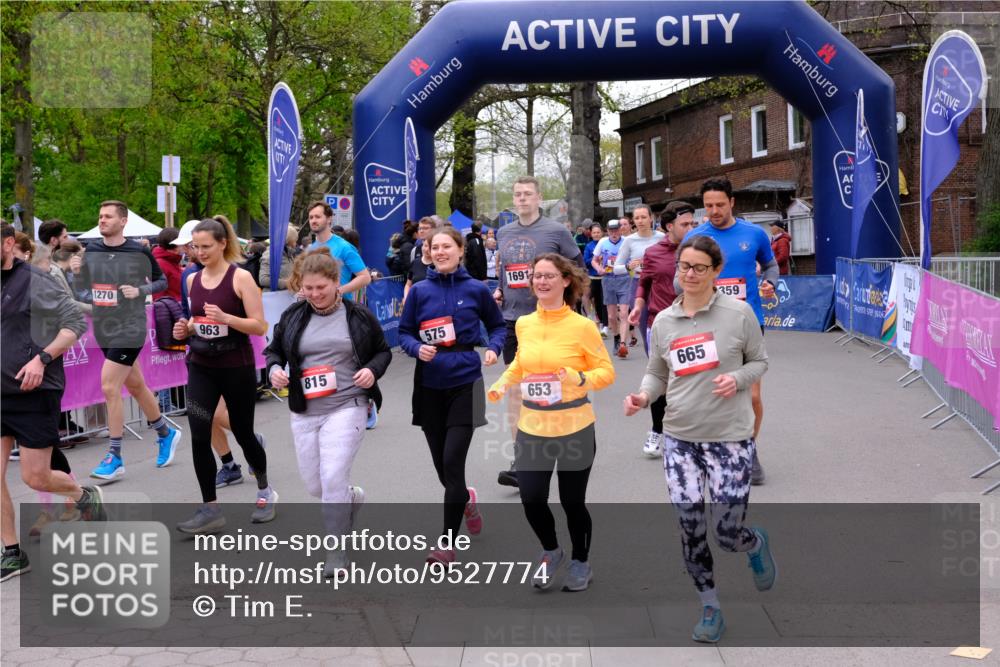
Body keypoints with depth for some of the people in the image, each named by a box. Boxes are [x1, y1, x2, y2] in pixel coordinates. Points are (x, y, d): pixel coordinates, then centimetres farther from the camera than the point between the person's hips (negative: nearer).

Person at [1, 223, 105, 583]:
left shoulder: (34, 281, -11)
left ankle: (85, 495, 31)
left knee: (35, 477, 0)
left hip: (35, 393, -6)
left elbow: (76, 323, -12)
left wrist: (42, 358, -21)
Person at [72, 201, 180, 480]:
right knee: (135, 385, 16)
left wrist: (140, 291, -15)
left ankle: (115, 458, -3)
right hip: (103, 328, 6)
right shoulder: (91, 251, 5)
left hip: (129, 328, -6)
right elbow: (83, 292, 11)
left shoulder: (139, 252, -8)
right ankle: (165, 433, 35)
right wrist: (76, 271, -8)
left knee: (109, 387, -12)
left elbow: (162, 281, 2)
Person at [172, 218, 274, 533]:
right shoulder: (193, 280, 6)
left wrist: (226, 318, -27)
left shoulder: (241, 277, -10)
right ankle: (210, 509, 1)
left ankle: (265, 491, 36)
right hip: (201, 367, 4)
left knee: (243, 433, 10)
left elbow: (260, 326, -13)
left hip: (237, 368, -4)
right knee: (198, 437, -7)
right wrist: (187, 329, -2)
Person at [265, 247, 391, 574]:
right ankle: (353, 497, 46)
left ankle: (336, 552, -1)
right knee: (314, 486, 11)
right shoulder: (293, 316, 5)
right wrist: (274, 369, -6)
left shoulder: (358, 316, -1)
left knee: (333, 478, -17)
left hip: (346, 407, -4)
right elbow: (274, 350, 16)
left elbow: (383, 351, 11)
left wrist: (373, 370, -9)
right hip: (304, 412, 4)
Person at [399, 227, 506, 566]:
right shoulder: (420, 291, 2)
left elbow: (498, 325, 11)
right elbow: (404, 333, 7)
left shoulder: (476, 290, -1)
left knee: (452, 463, -10)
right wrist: (418, 348, -14)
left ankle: (448, 542, 1)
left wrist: (494, 348, -8)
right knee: (442, 465, 11)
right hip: (430, 385, 3)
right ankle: (466, 499, 46)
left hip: (464, 384, -2)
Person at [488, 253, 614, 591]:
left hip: (574, 428, -4)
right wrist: (502, 383, 4)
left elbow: (606, 371, -5)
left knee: (572, 500, 6)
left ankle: (581, 563, 32)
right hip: (532, 428, 4)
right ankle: (550, 552, 32)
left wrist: (581, 379, -24)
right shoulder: (523, 324, 3)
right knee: (531, 498, 1)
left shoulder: (582, 325, -10)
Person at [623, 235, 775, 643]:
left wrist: (737, 379, -15)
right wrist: (643, 396, -9)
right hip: (679, 439, 3)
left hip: (729, 439, -3)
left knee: (727, 534, 0)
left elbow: (759, 361, 5)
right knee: (690, 530, 2)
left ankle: (756, 544, 38)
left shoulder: (739, 313, -6)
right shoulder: (663, 321, 3)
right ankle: (710, 607, 22)